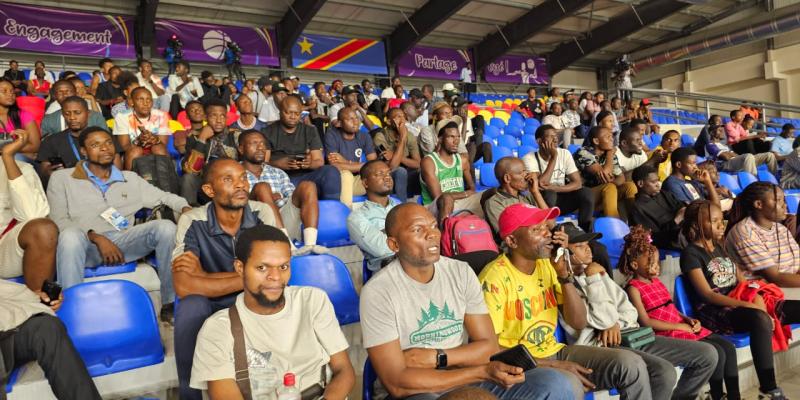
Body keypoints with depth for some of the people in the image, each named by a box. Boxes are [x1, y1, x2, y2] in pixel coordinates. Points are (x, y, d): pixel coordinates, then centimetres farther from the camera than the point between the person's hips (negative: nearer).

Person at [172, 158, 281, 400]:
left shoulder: (262, 214, -13)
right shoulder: (192, 222, -16)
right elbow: (183, 286, -27)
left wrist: (204, 275, -22)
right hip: (210, 306, 0)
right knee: (191, 306, -32)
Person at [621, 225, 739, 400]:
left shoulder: (656, 282, 17)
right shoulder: (634, 288, -10)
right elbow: (645, 321, -16)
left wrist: (689, 320, -1)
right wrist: (679, 326, -14)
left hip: (683, 328, 9)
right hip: (668, 334, -9)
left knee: (729, 347, 0)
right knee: (716, 353, -18)